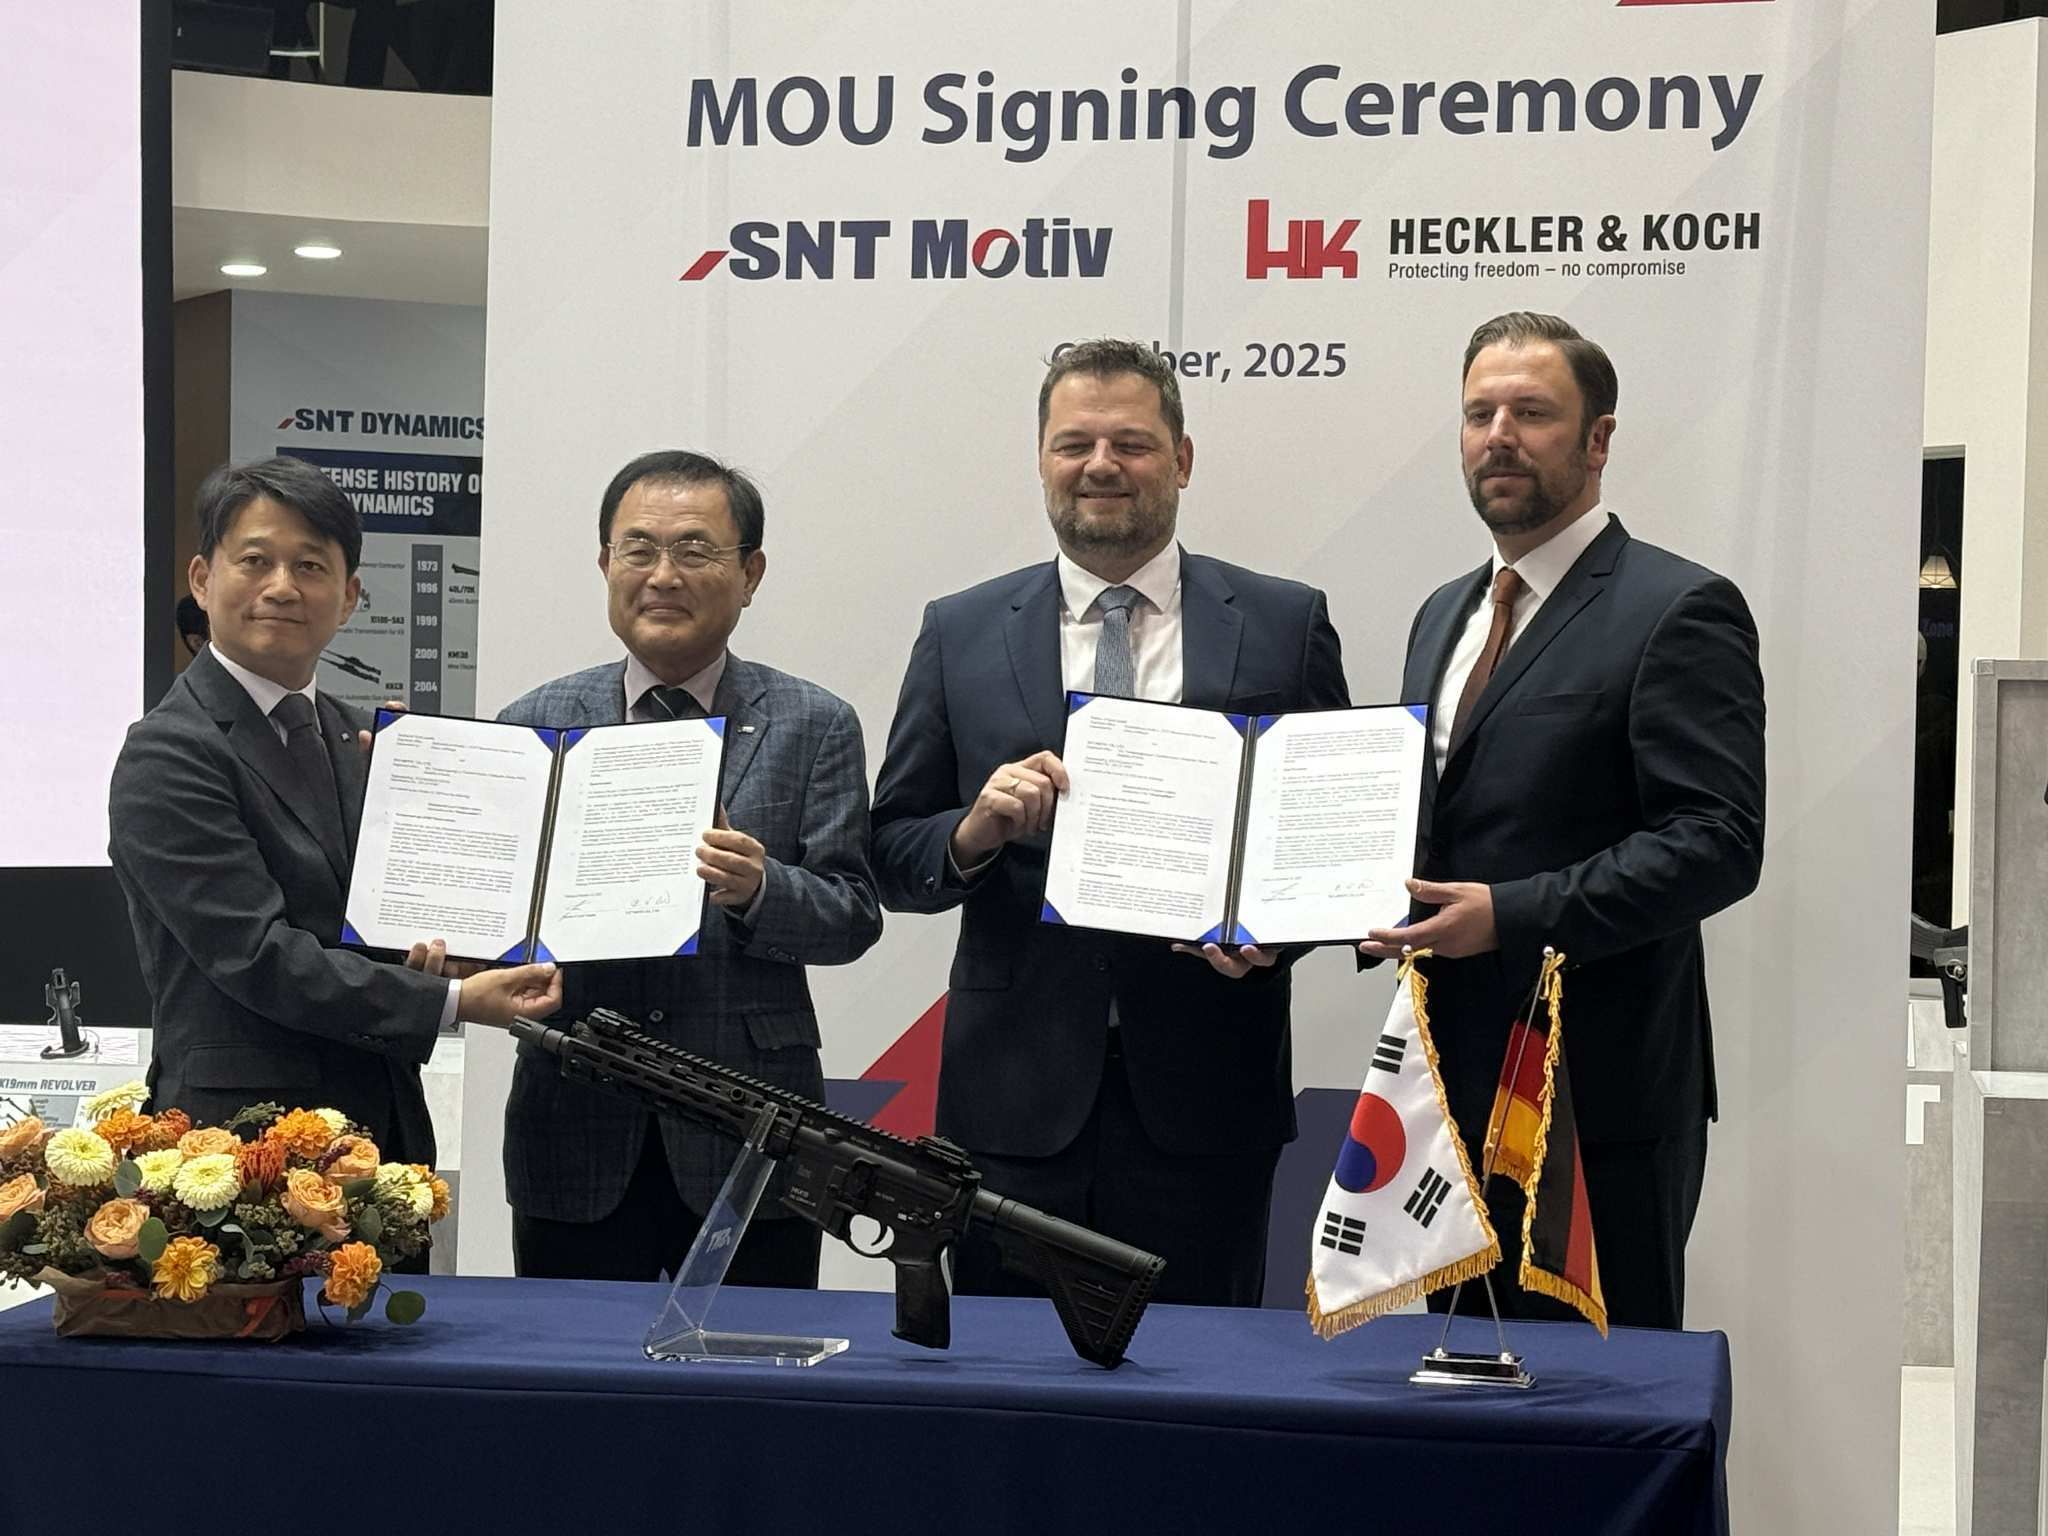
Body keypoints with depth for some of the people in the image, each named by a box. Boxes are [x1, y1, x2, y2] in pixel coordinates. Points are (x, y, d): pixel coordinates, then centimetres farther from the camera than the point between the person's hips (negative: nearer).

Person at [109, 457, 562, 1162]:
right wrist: (452, 999, -19)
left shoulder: (352, 736, 13)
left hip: (385, 1122, 7)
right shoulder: (167, 754, -11)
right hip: (240, 1125, -7)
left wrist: (420, 947, -2)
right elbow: (259, 957, -18)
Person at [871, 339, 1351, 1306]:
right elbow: (891, 855, 8)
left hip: (1204, 1093, -1)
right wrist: (974, 831, -13)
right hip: (1016, 1100, 1)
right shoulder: (961, 635, 8)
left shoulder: (1285, 626, 6)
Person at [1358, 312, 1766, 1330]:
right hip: (1456, 1091, 8)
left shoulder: (1679, 612, -8)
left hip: (1598, 1100, -8)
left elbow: (1719, 842, -16)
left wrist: (1511, 914, -22)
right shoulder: (1444, 615, 18)